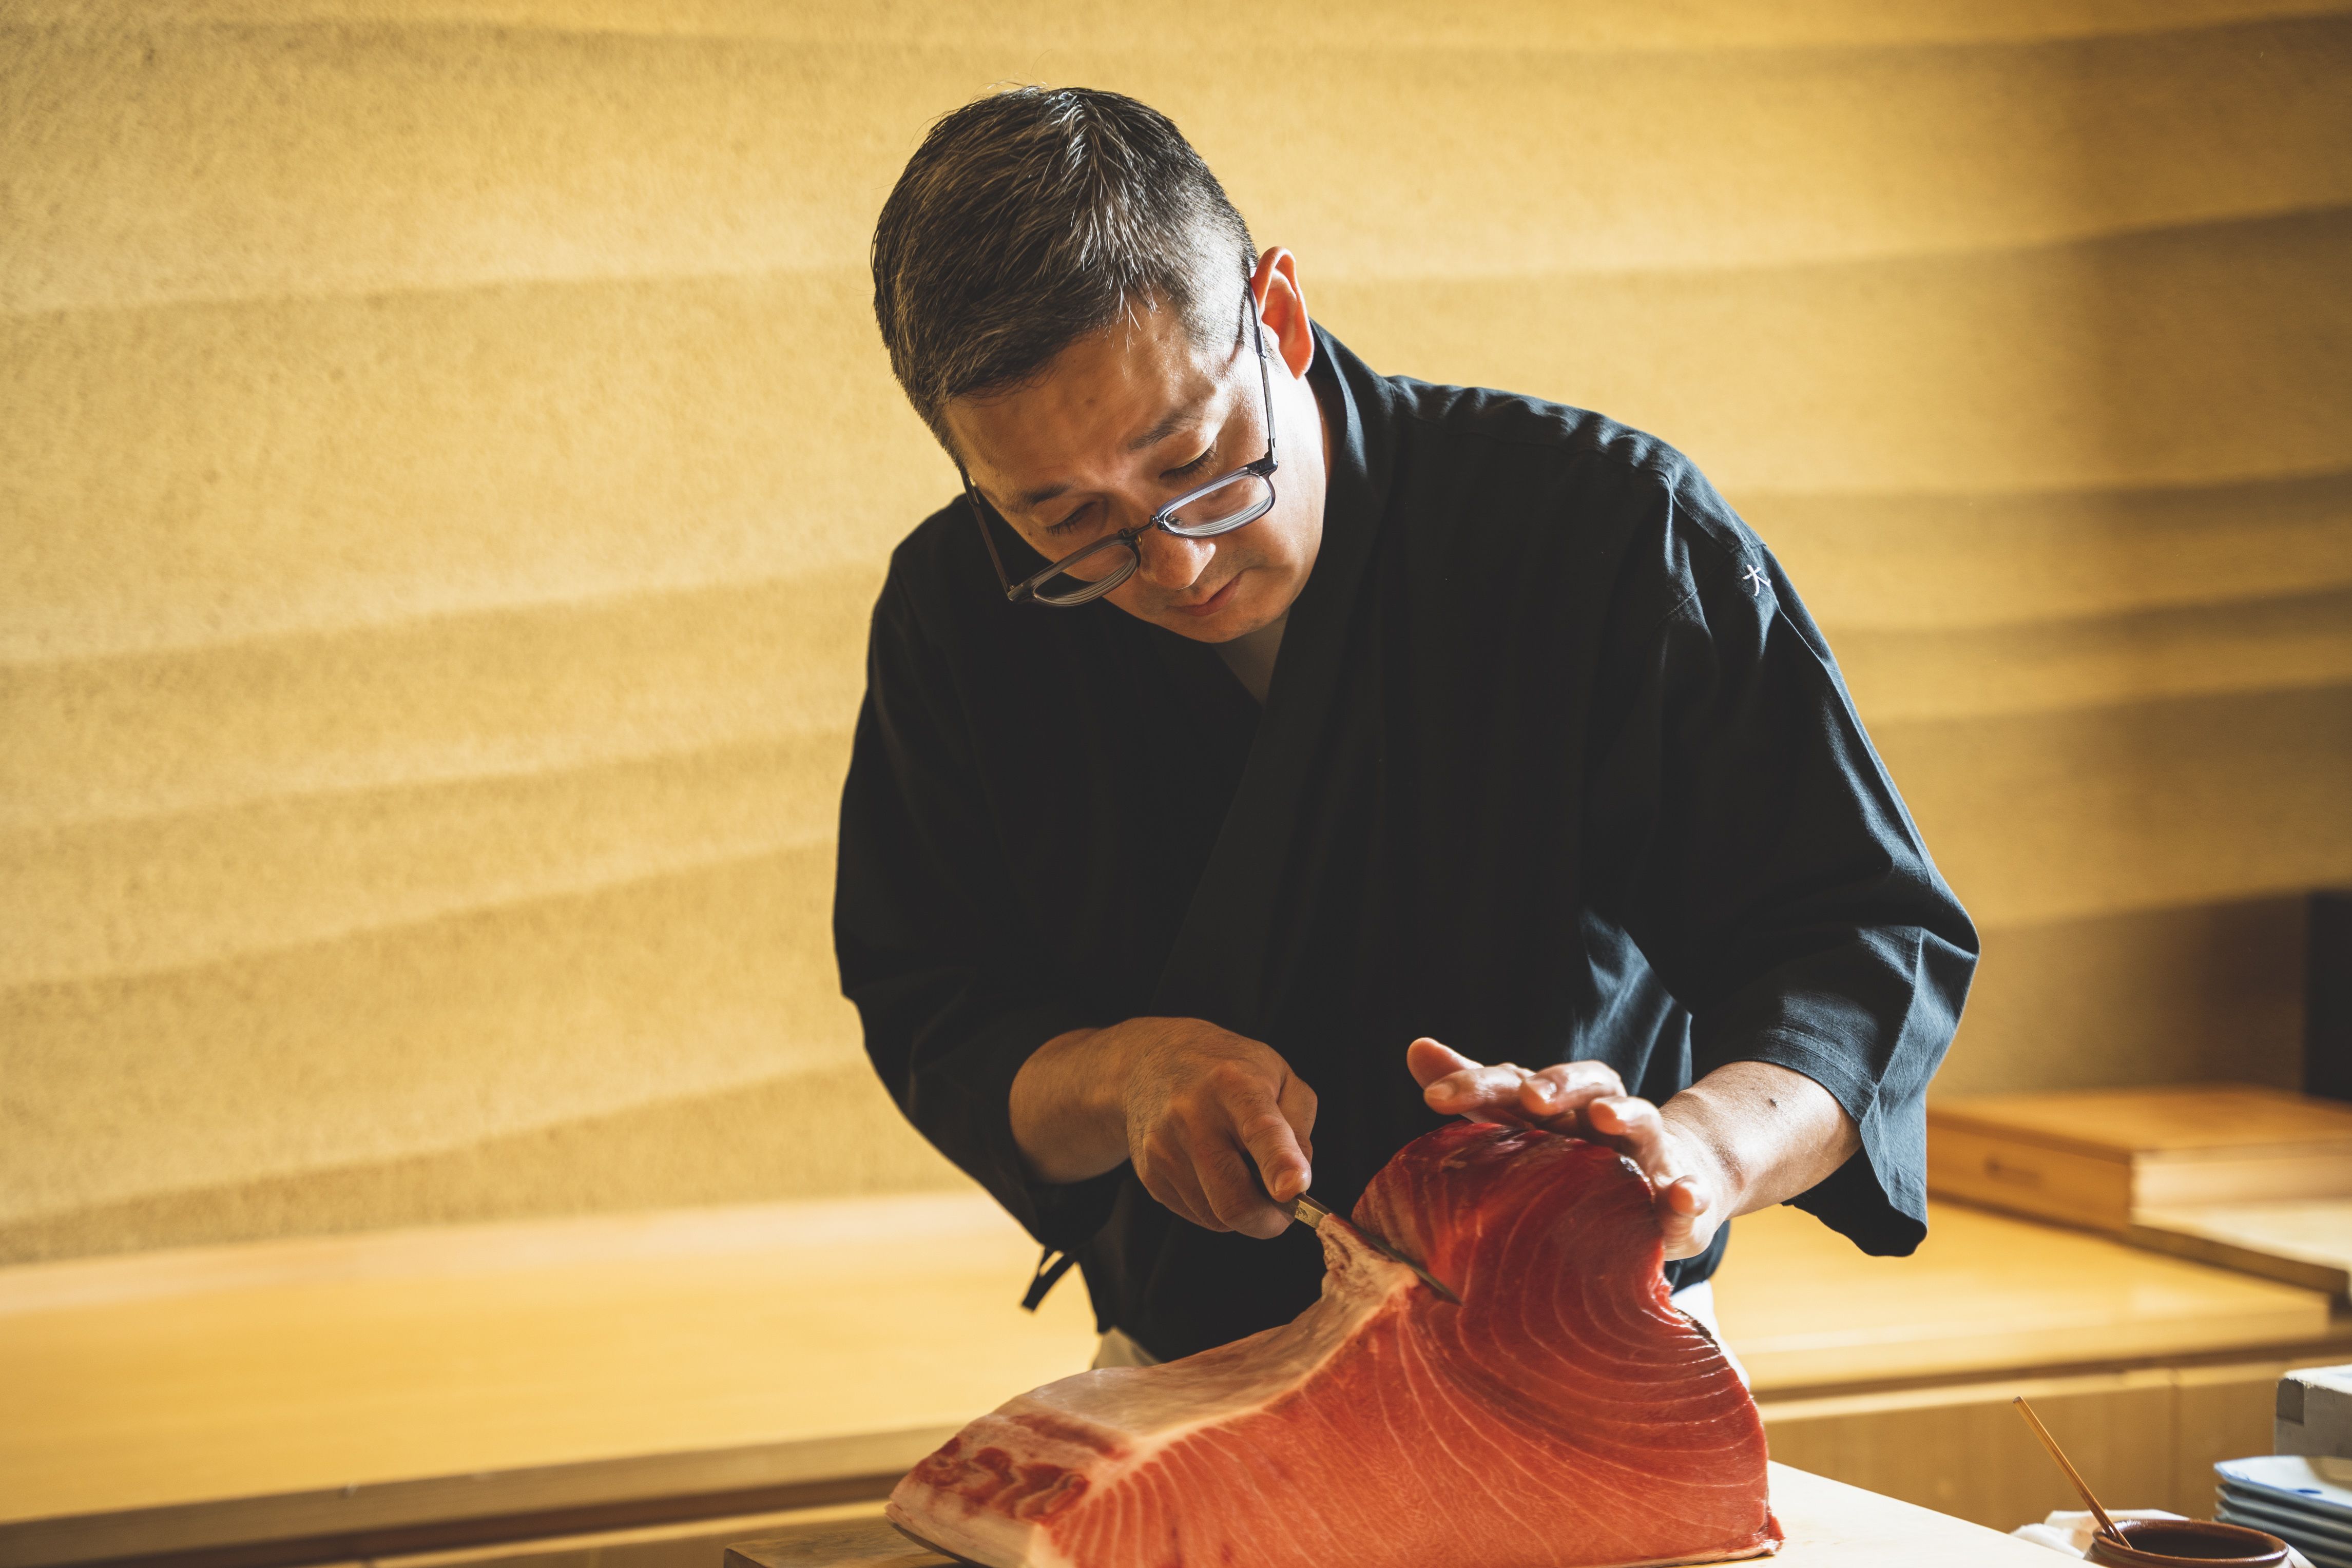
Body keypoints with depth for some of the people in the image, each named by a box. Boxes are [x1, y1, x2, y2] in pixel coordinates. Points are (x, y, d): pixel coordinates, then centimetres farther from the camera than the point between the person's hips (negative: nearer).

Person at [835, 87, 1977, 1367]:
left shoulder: (1604, 524, -13)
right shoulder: (955, 614, -5)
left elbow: (1870, 939, -11)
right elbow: (934, 1032, 1)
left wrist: (1699, 1151, -30)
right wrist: (1124, 1075, -21)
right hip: (1185, 1392, 1)